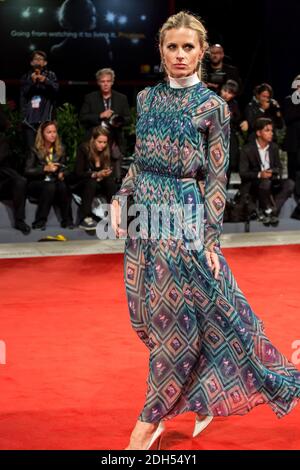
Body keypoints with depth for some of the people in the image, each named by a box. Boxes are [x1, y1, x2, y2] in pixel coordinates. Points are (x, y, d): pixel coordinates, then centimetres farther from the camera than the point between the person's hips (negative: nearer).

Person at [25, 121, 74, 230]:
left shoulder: (60, 150, 9)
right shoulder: (35, 150, -2)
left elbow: (65, 168, 13)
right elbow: (27, 171, -8)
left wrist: (62, 173, -11)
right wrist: (45, 168, -21)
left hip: (54, 182, 3)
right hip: (37, 183, -3)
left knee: (63, 186, -32)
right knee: (49, 186, -37)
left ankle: (67, 221, -23)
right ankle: (39, 222, -31)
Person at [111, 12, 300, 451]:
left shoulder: (212, 106, -6)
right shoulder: (147, 98, 9)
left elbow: (216, 178, -7)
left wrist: (211, 240, -11)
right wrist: (119, 198, 4)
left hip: (184, 217, -6)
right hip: (145, 213, 6)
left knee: (175, 317, 0)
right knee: (152, 313, 9)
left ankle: (151, 420, 9)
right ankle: (201, 397, 27)